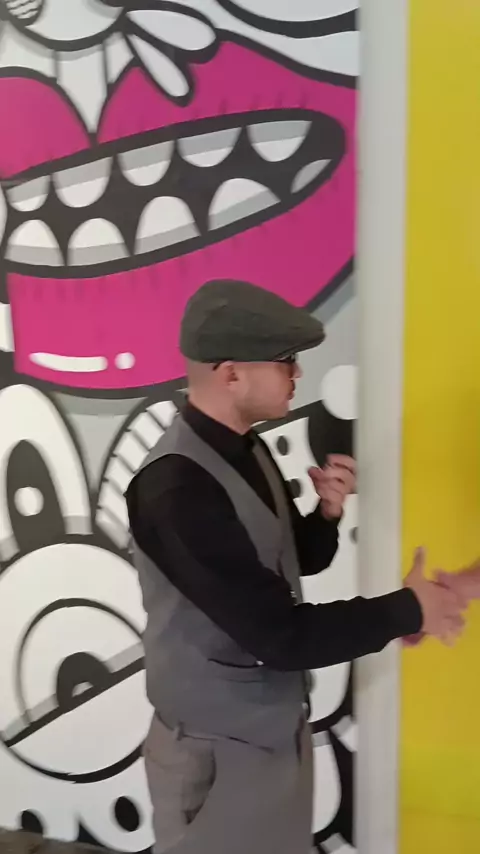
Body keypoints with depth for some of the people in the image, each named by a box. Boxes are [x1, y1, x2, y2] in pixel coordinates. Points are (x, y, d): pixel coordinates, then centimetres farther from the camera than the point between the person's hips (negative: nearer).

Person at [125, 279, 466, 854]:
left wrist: (328, 512, -9)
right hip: (218, 750, -7)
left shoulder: (246, 451, 1)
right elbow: (279, 634, -28)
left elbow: (299, 560, 12)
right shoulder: (177, 488, -27)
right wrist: (407, 610, -16)